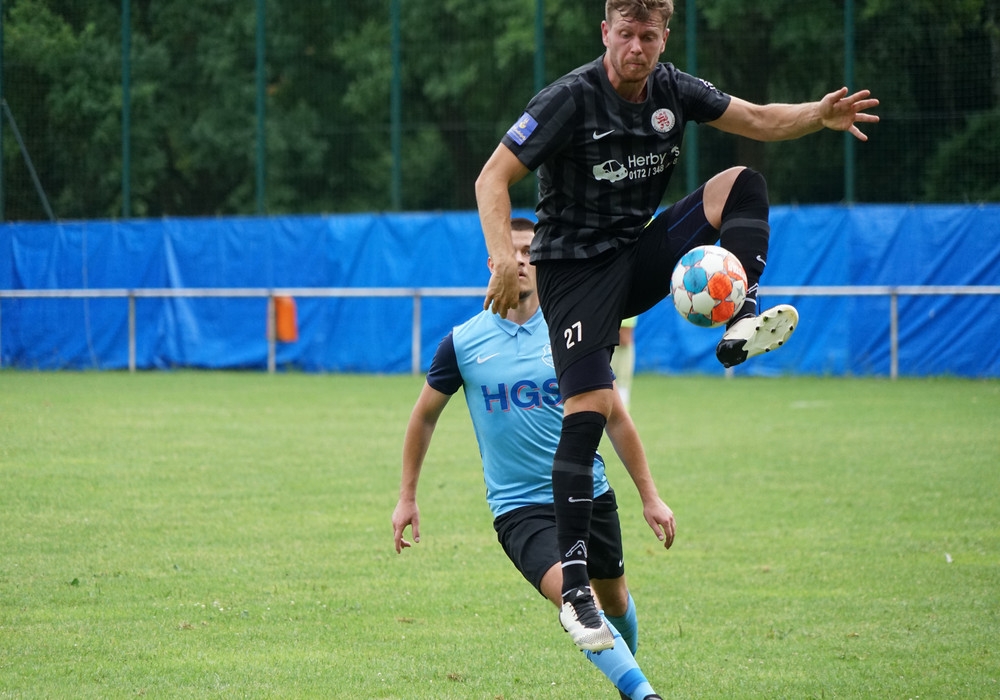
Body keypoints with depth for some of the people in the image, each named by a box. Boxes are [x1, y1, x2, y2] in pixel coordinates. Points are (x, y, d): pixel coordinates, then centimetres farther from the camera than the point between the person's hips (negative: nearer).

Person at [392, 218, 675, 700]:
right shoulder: (462, 343, -4)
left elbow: (615, 419, 7)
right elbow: (424, 416, 11)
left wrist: (649, 496, 6)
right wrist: (406, 497, 11)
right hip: (519, 508, -3)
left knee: (614, 601, 17)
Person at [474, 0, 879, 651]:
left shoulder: (672, 89, 1)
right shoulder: (570, 100, -16)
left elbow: (759, 119, 9)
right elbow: (492, 178, -16)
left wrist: (821, 114, -11)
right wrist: (504, 256, -31)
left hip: (641, 255, 6)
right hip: (576, 271, -6)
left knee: (743, 183, -9)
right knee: (588, 412, -18)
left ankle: (743, 325, -22)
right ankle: (574, 587, -16)